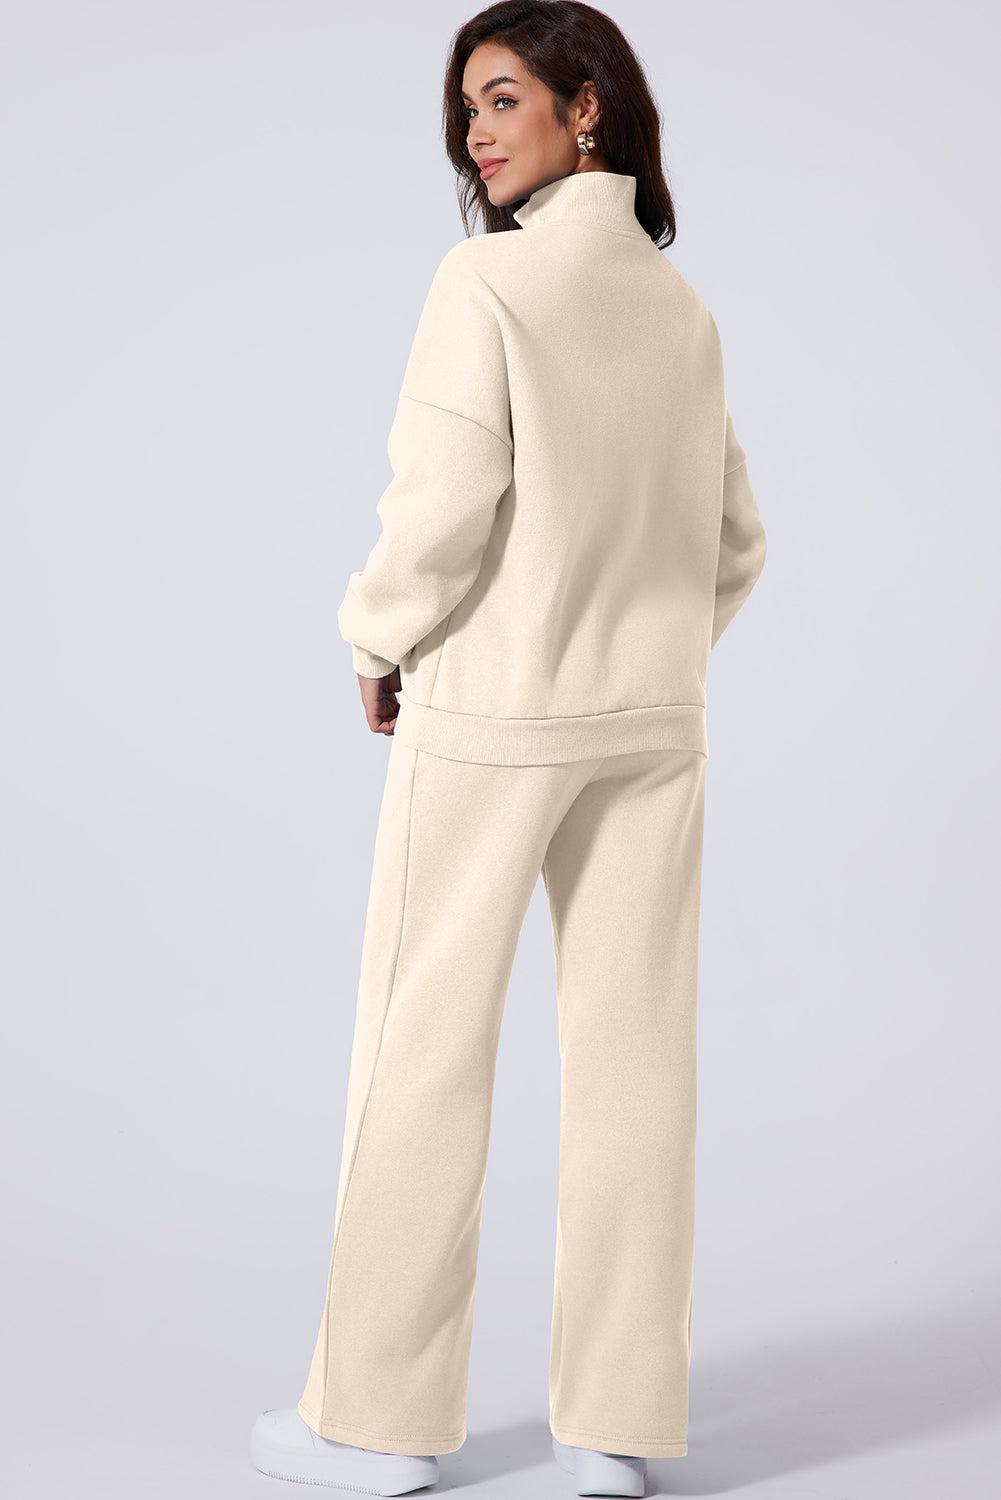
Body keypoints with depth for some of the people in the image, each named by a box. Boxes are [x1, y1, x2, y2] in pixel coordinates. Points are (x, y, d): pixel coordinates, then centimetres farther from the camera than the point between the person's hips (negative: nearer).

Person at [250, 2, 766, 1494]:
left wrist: (378, 647, -2)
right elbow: (736, 541, 11)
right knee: (631, 1057, 7)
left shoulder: (488, 280, -12)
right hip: (651, 724, 6)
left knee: (426, 1053, 4)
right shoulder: (681, 303, 8)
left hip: (489, 716, -6)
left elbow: (442, 507, -17)